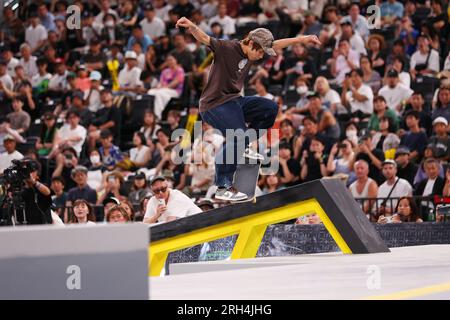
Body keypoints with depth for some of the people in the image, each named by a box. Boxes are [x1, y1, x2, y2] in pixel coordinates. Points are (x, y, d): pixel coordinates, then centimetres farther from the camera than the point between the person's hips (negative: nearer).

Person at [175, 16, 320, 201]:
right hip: (214, 104, -9)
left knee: (270, 108, 6)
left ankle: (242, 147, 10)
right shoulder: (226, 49, -18)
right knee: (237, 134, -28)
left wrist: (302, 39, 23)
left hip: (235, 101, 9)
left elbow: (277, 45, 19)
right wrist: (191, 26, -54)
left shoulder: (251, 54, 6)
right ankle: (223, 188, -25)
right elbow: (203, 38, -33)